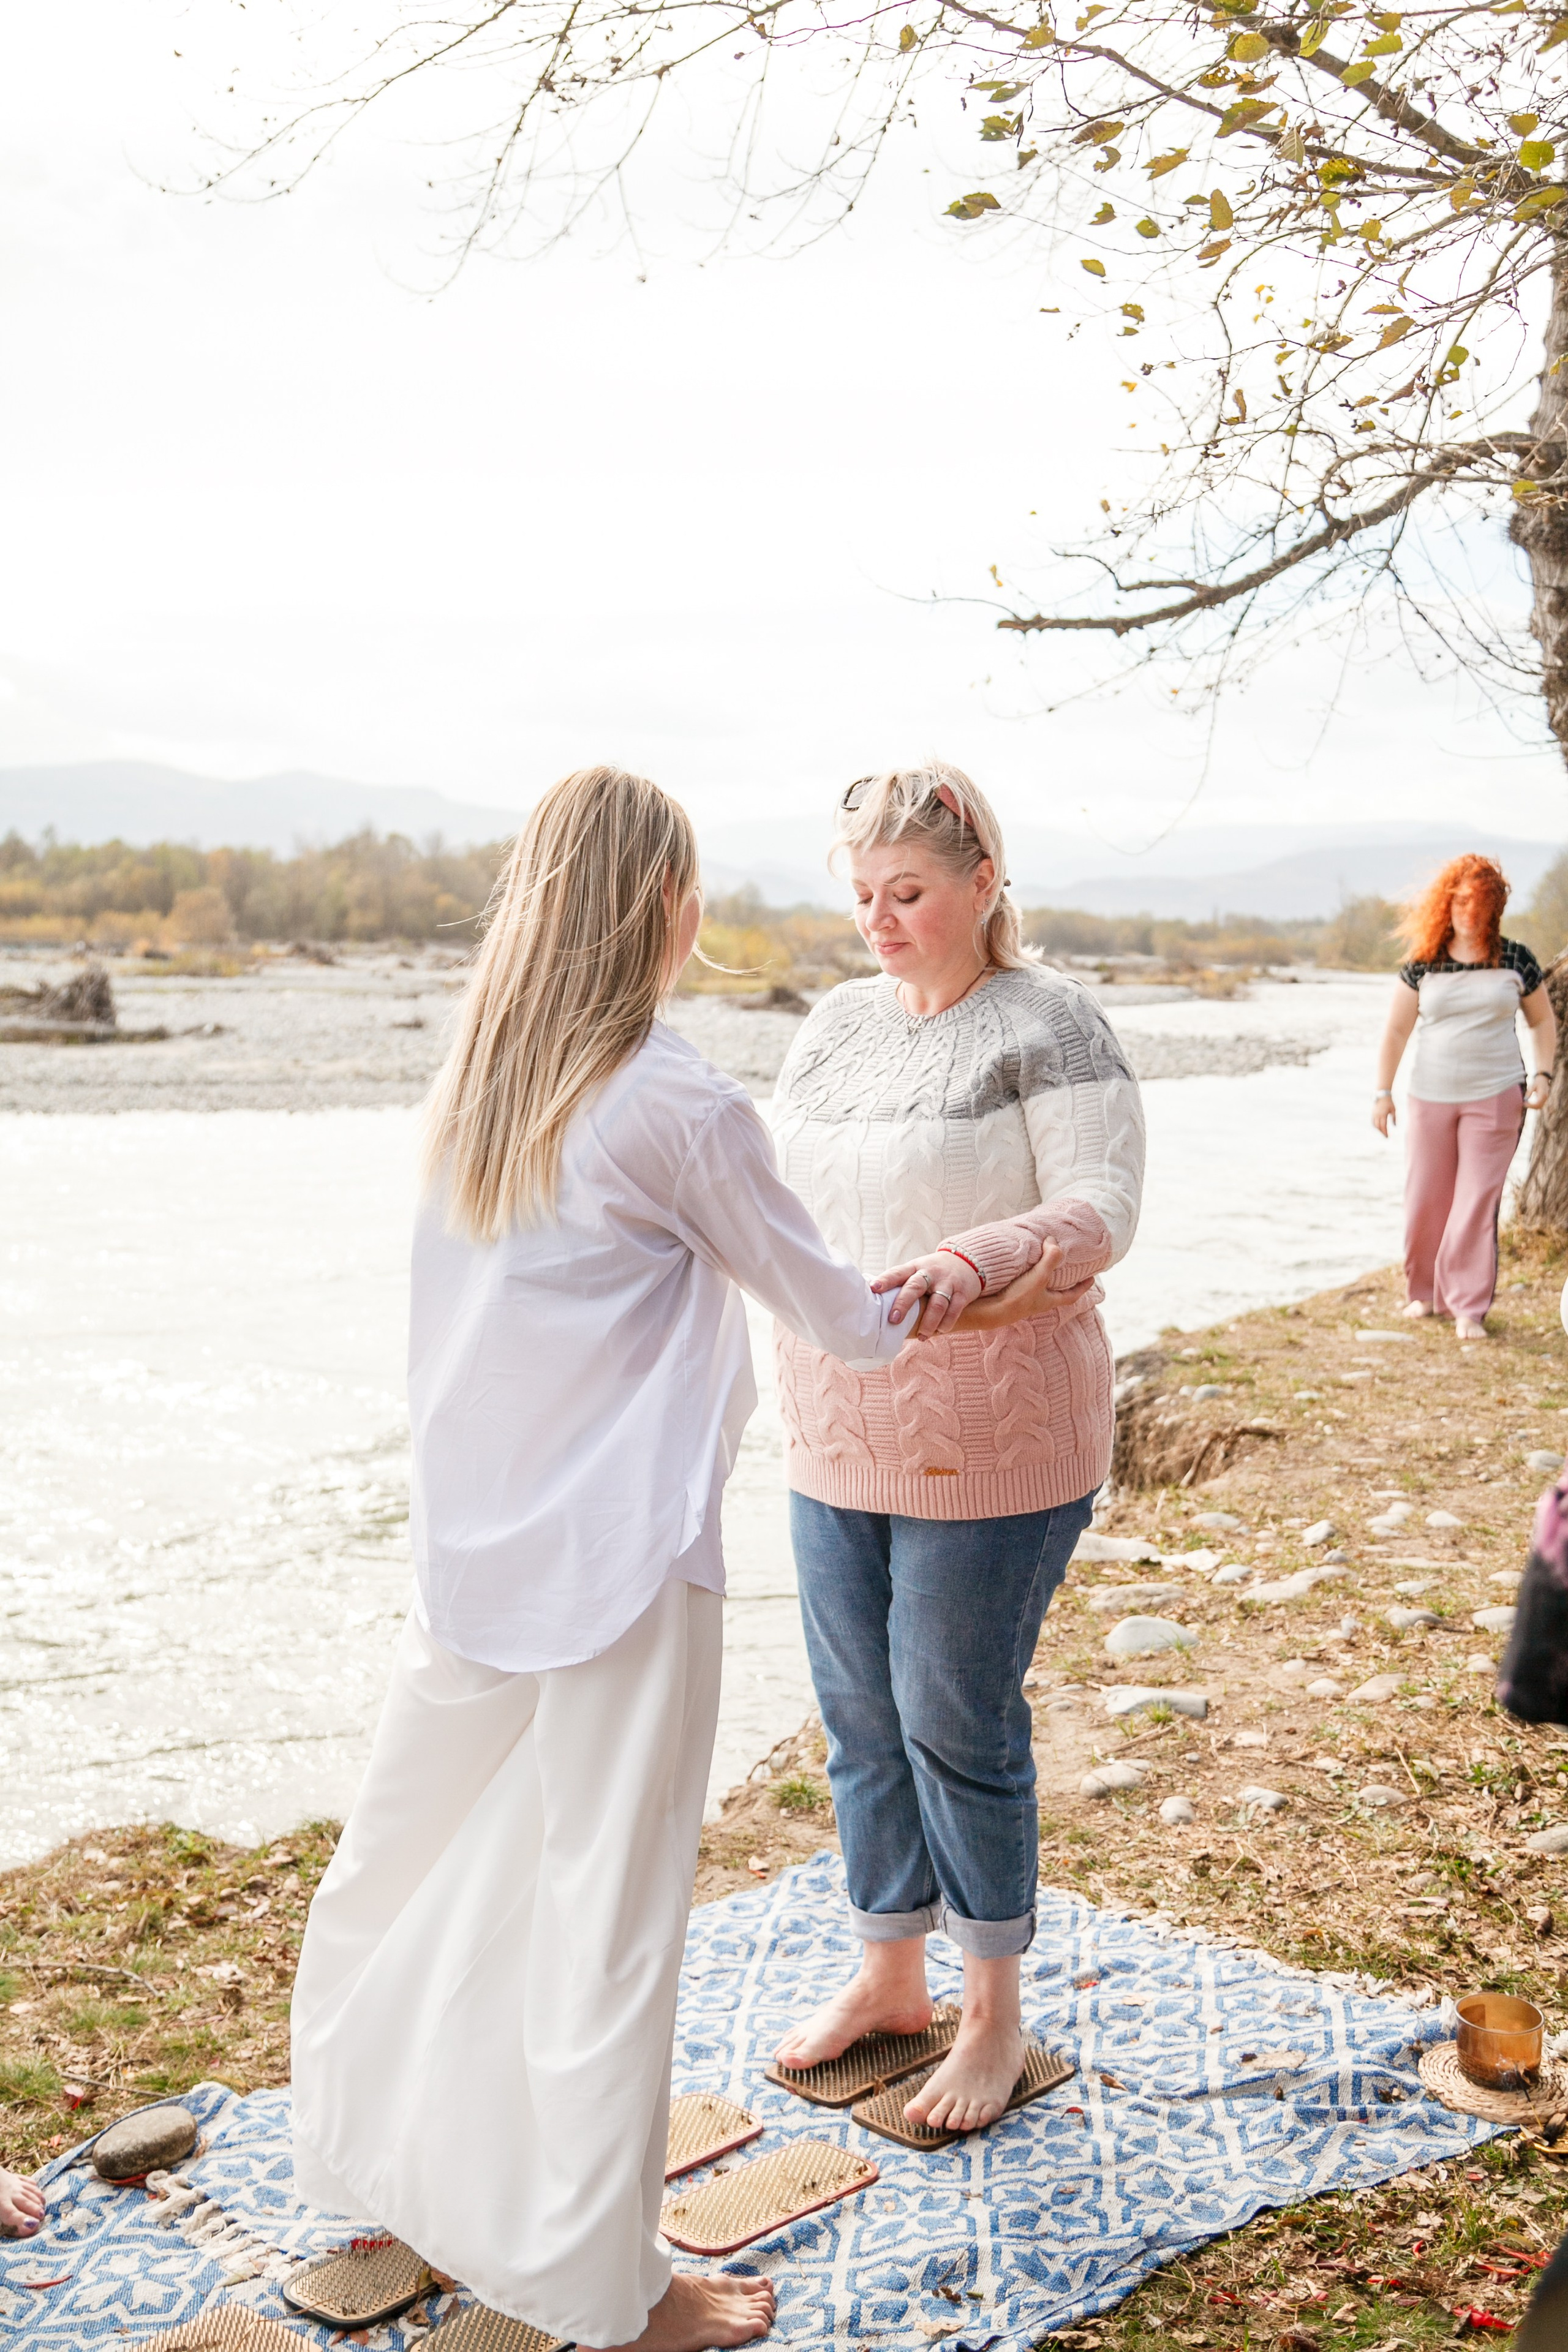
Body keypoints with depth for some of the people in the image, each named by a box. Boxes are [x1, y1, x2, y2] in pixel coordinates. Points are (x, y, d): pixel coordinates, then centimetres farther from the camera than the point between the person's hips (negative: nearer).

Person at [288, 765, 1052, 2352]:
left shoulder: (475, 1078, 4)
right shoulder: (673, 1104, -17)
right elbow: (836, 1311, -7)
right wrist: (934, 1300, 15)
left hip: (468, 1545, 7)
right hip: (620, 1557, -7)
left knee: (411, 1852, 19)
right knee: (605, 1905, 4)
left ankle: (374, 2167, 38)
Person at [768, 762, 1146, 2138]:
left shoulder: (1049, 1026, -10)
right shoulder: (838, 1024, 10)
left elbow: (1102, 1208, -18)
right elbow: (783, 1191, 15)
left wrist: (978, 1260, -36)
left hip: (991, 1441, -6)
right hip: (840, 1435, 6)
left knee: (959, 1721, 1)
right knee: (861, 1713, 14)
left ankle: (997, 2015, 21)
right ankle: (889, 1974, 33)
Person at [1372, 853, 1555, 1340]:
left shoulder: (1516, 961, 0)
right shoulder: (1423, 965, -1)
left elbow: (1542, 1020, 11)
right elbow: (1396, 1031, 2)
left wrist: (1543, 1073, -2)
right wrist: (1383, 1091, -2)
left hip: (1495, 1098, -1)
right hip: (1430, 1097, 1)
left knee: (1478, 1202, -4)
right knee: (1425, 1199, 6)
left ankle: (1468, 1308, 0)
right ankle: (1425, 1292, 25)